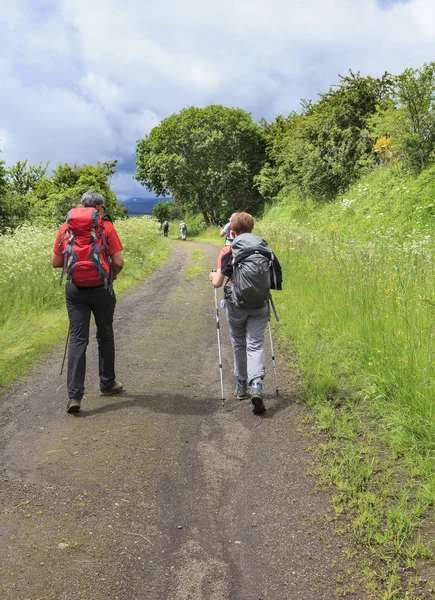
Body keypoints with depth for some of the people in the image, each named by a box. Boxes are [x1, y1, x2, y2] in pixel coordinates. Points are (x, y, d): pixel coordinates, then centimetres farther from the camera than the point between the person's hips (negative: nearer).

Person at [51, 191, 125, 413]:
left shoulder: (66, 226, 5)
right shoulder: (106, 226, -4)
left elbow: (55, 262, 7)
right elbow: (118, 262, -7)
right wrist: (113, 274, 14)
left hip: (75, 288, 2)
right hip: (101, 289, -2)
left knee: (77, 339, 3)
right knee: (105, 336, 15)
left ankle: (74, 395, -4)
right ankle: (107, 384, 28)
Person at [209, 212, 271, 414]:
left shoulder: (228, 251, -5)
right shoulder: (264, 248, 2)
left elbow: (218, 283, -4)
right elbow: (271, 277, 11)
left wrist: (213, 276, 18)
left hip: (236, 304, -1)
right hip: (260, 304, 1)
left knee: (239, 344, 16)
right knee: (255, 345, 2)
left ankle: (241, 386, 28)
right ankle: (256, 385, -20)